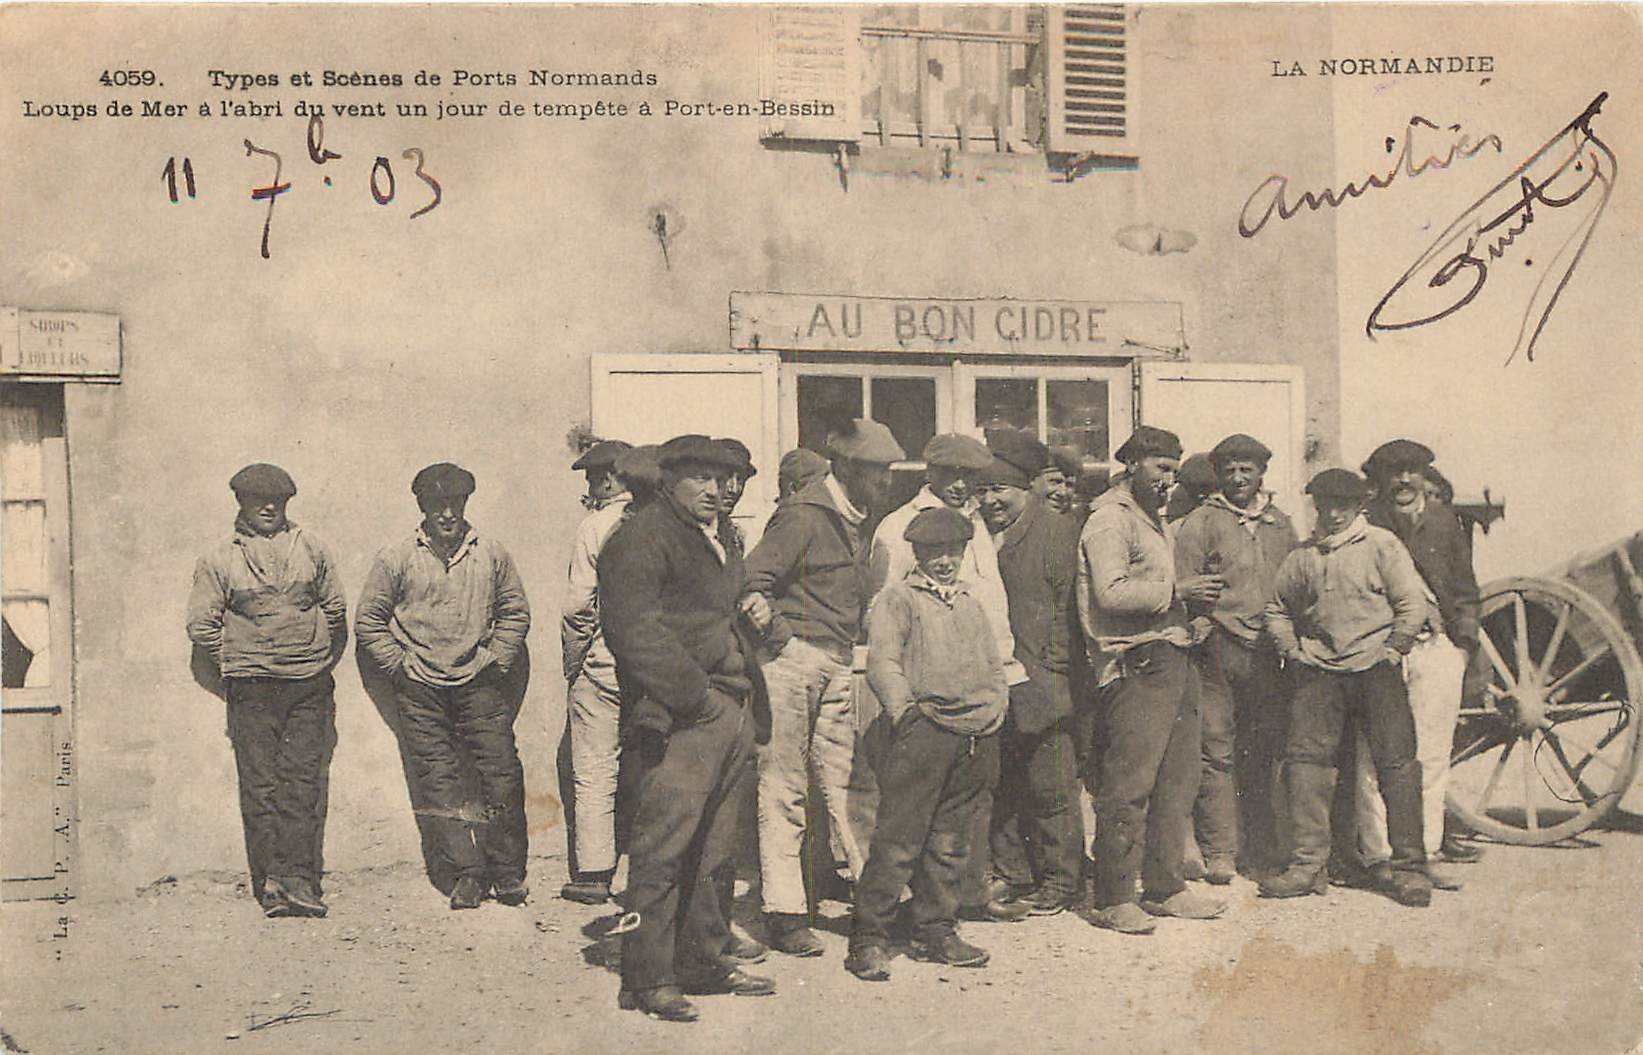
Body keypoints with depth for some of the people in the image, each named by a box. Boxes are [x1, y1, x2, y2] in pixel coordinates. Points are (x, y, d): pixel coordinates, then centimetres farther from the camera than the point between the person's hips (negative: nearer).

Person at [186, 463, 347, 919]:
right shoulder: (219, 560, 5)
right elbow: (201, 624, 6)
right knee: (259, 786, -1)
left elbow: (336, 609, 16)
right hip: (251, 689, -1)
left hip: (309, 687, 1)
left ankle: (294, 877, -4)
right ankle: (271, 885, 2)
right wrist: (237, 660, 3)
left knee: (303, 782, -4)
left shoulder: (310, 548, 11)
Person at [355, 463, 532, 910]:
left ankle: (508, 872, 7)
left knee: (503, 776, -4)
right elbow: (368, 623, 6)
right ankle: (469, 873, 8)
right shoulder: (396, 559, 0)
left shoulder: (491, 554, 4)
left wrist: (496, 662, 5)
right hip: (421, 692, 0)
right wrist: (400, 666, 0)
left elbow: (515, 612, 14)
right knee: (440, 784, 0)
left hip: (478, 684, 1)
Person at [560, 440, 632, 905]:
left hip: (602, 664, -4)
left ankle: (592, 873, 3)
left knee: (593, 773, 2)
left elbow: (577, 607, -11)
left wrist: (572, 664, 0)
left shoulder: (595, 527, -8)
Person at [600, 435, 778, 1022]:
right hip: (680, 720, -9)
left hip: (731, 714, 9)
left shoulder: (717, 541, 23)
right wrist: (694, 695, -17)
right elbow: (635, 628, -16)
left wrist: (761, 612, 13)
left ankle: (706, 960, 24)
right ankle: (648, 979, -2)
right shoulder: (641, 540, -7)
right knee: (662, 848, -8)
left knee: (714, 850, 14)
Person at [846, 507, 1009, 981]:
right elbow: (882, 661, -7)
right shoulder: (898, 598, 3)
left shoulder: (970, 603, 23)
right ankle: (868, 938, -3)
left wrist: (995, 710, 10)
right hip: (925, 730, -6)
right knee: (898, 839, -8)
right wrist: (907, 711, -15)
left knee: (950, 842, 10)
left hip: (976, 738, 6)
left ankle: (936, 932, 19)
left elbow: (993, 666, 25)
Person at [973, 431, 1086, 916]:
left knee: (1050, 787, 0)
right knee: (999, 787, 10)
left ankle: (1059, 880, 12)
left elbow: (1067, 606, -6)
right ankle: (1012, 875, 22)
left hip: (1039, 686, -6)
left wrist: (1049, 667, -11)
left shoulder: (1057, 530, -4)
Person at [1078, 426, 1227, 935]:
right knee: (1129, 784, -8)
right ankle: (1113, 899, -3)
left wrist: (1192, 611, 15)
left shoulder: (1155, 520, 24)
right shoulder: (1110, 519, -7)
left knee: (1178, 782, 10)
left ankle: (1165, 887, 19)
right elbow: (1112, 593, -20)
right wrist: (1177, 591, -17)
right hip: (1136, 666, -10)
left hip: (1173, 659, 10)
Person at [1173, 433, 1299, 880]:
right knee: (1217, 751, -5)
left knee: (1264, 752, 6)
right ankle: (1218, 853, -1)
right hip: (1218, 650, -4)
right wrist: (1198, 635, -9)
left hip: (1268, 653, 4)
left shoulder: (1281, 525, 16)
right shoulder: (1200, 523, 2)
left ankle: (1261, 847, 16)